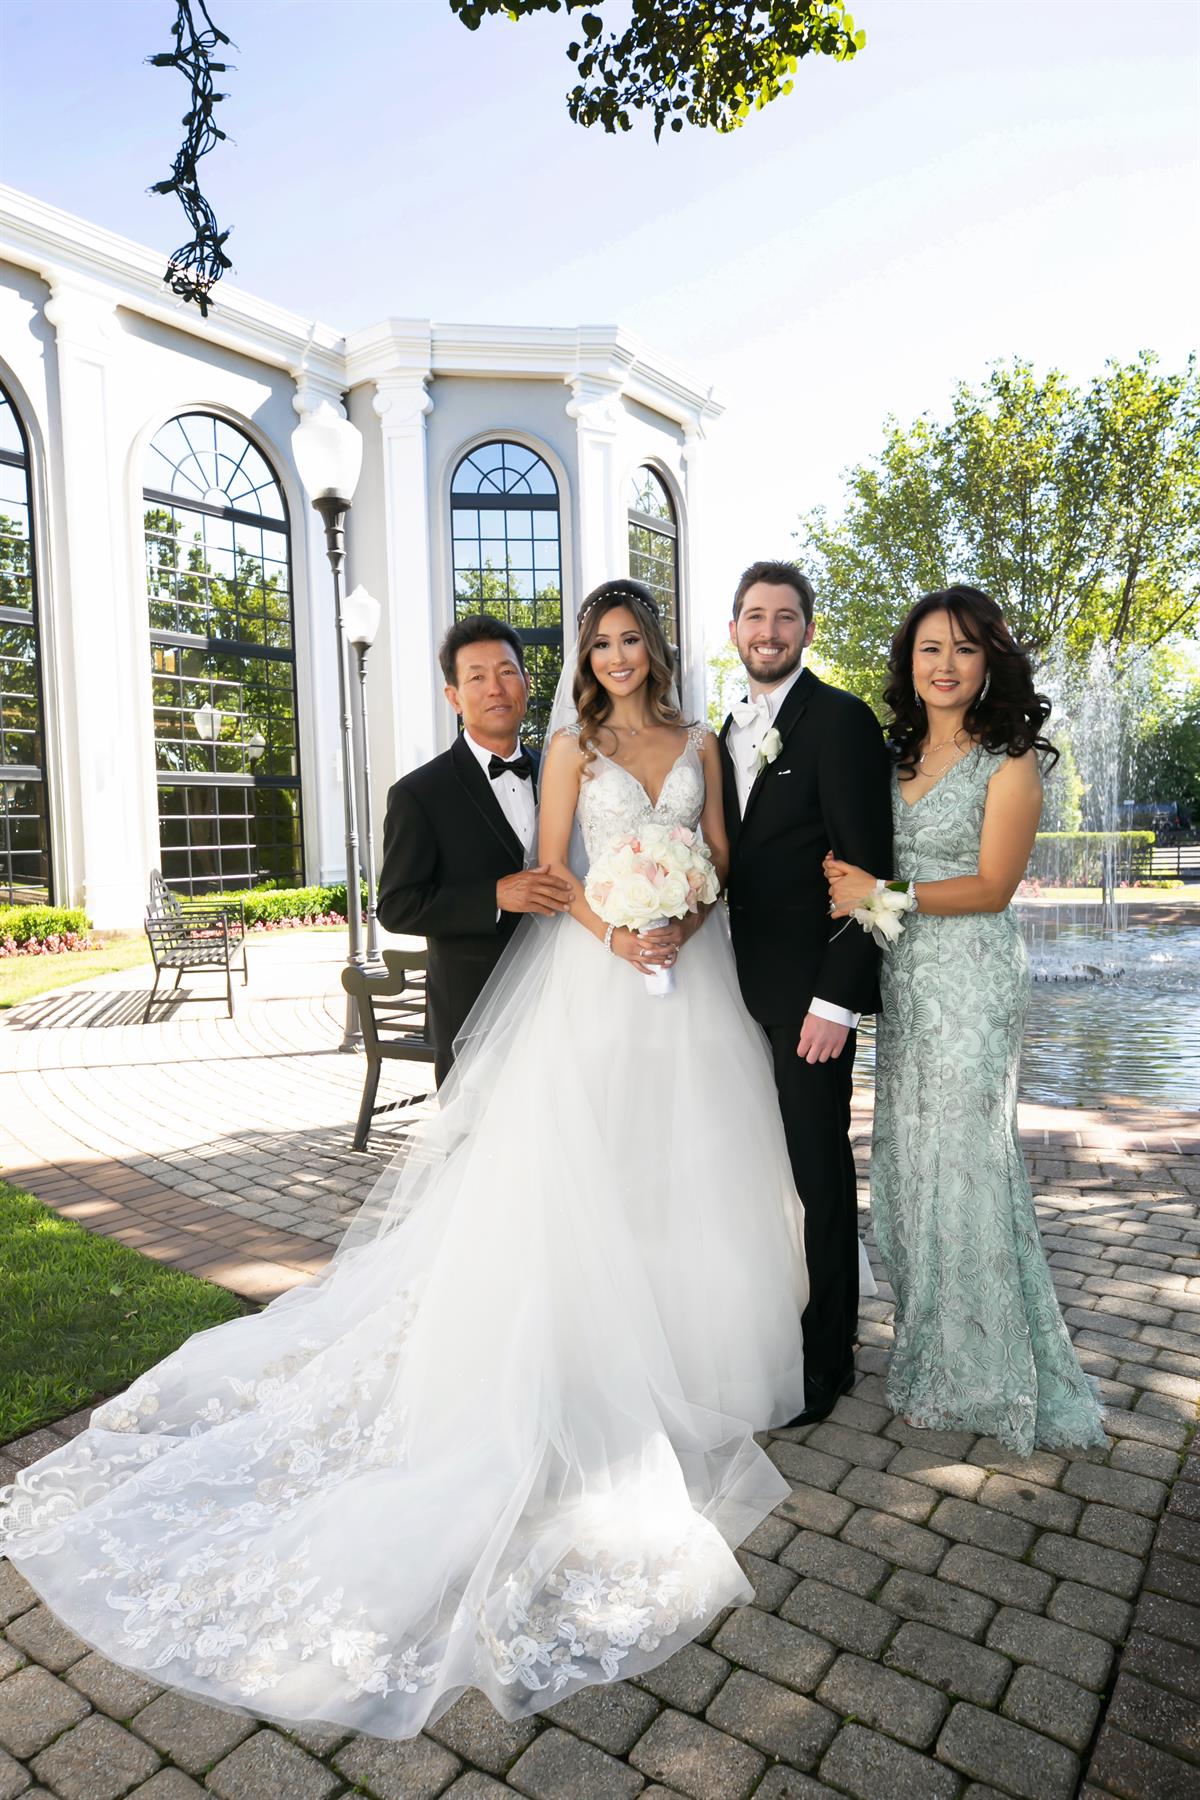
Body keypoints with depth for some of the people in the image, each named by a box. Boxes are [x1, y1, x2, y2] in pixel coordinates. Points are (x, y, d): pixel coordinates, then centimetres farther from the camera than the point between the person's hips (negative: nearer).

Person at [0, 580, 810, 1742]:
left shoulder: (697, 742, 13)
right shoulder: (573, 746, 4)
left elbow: (720, 851, 10)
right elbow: (551, 865, -2)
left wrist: (682, 920, -9)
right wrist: (612, 933, -18)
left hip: (689, 964, 3)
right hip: (598, 968, -3)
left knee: (693, 1163, 8)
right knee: (582, 1163, -3)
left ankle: (698, 1345, 26)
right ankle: (602, 1363, 11)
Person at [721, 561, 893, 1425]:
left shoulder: (841, 719, -10)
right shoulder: (729, 730, 13)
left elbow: (869, 871, -15)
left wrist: (836, 998, -19)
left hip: (811, 989, -7)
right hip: (745, 987, 7)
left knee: (818, 1170, 5)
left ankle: (825, 1358, 23)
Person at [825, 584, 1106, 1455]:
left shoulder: (1010, 762, -7)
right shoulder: (900, 758, 11)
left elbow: (992, 887, -12)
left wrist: (882, 895, -18)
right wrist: (848, 878, -8)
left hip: (971, 978, -6)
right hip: (903, 977, 7)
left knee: (967, 1162, 2)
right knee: (909, 1162, 13)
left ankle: (991, 1375, 22)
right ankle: (936, 1351, 32)